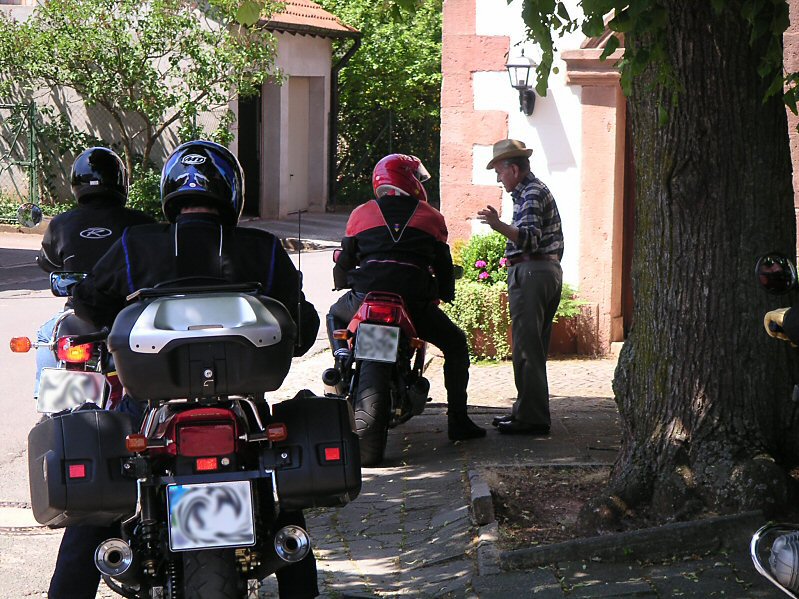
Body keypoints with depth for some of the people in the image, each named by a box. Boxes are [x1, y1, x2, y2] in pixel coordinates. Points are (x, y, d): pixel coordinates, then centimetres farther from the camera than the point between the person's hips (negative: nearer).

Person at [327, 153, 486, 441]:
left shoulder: (361, 214, 16)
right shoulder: (431, 217, 14)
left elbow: (345, 259, 22)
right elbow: (443, 264, 18)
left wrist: (343, 283, 43)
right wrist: (445, 296, 35)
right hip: (415, 301, -1)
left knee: (335, 316, 36)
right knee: (455, 344, 19)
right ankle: (457, 420, 14)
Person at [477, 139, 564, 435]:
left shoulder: (530, 194, -11)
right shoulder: (540, 190, 22)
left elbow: (530, 238, -26)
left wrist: (499, 225, -38)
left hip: (530, 272, -11)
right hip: (550, 271, 11)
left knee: (526, 348, -10)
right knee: (534, 347, 14)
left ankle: (531, 417, -11)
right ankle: (527, 410, 20)